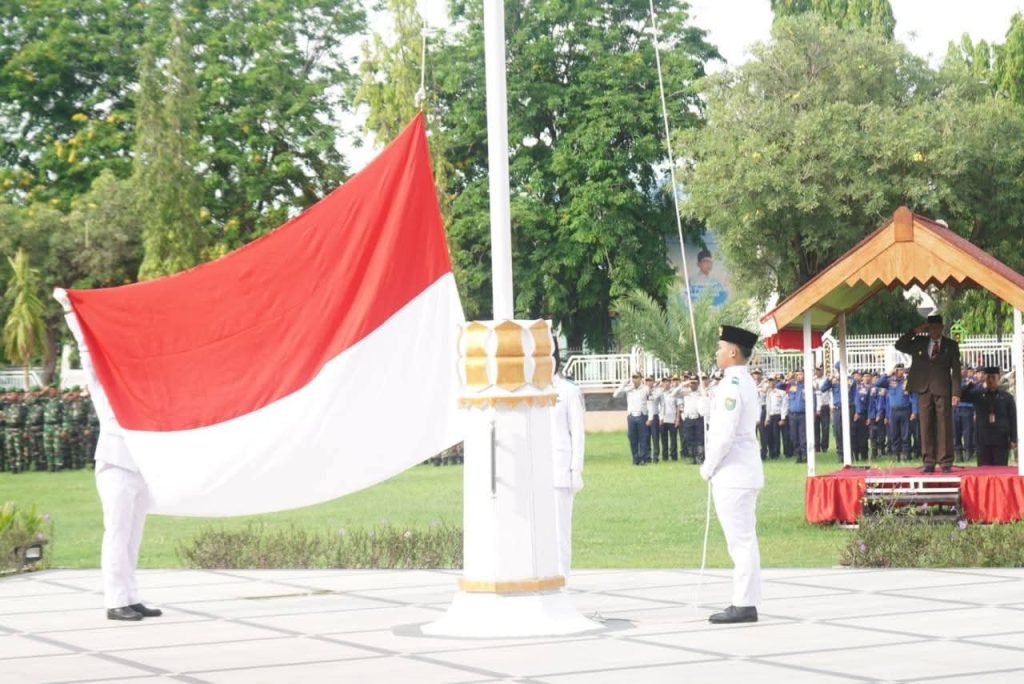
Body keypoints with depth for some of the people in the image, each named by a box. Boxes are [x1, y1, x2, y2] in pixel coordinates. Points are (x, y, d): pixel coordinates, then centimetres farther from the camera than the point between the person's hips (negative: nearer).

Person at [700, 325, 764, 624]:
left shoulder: (732, 385, -16)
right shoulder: (747, 383, 16)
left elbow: (724, 434, -22)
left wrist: (708, 467, -9)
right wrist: (714, 466, 18)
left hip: (732, 473, -10)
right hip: (744, 470, 10)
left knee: (741, 540, -8)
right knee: (744, 540, 13)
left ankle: (744, 605, -6)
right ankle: (745, 601, 18)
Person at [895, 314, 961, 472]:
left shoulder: (951, 345, 8)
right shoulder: (919, 342, 14)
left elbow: (956, 370, 3)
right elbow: (899, 346, 8)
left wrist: (956, 393, -6)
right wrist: (914, 332, -1)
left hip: (942, 390, -2)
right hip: (924, 389, 2)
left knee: (944, 426, -3)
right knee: (926, 427, 0)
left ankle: (946, 462, -1)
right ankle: (929, 462, 1)